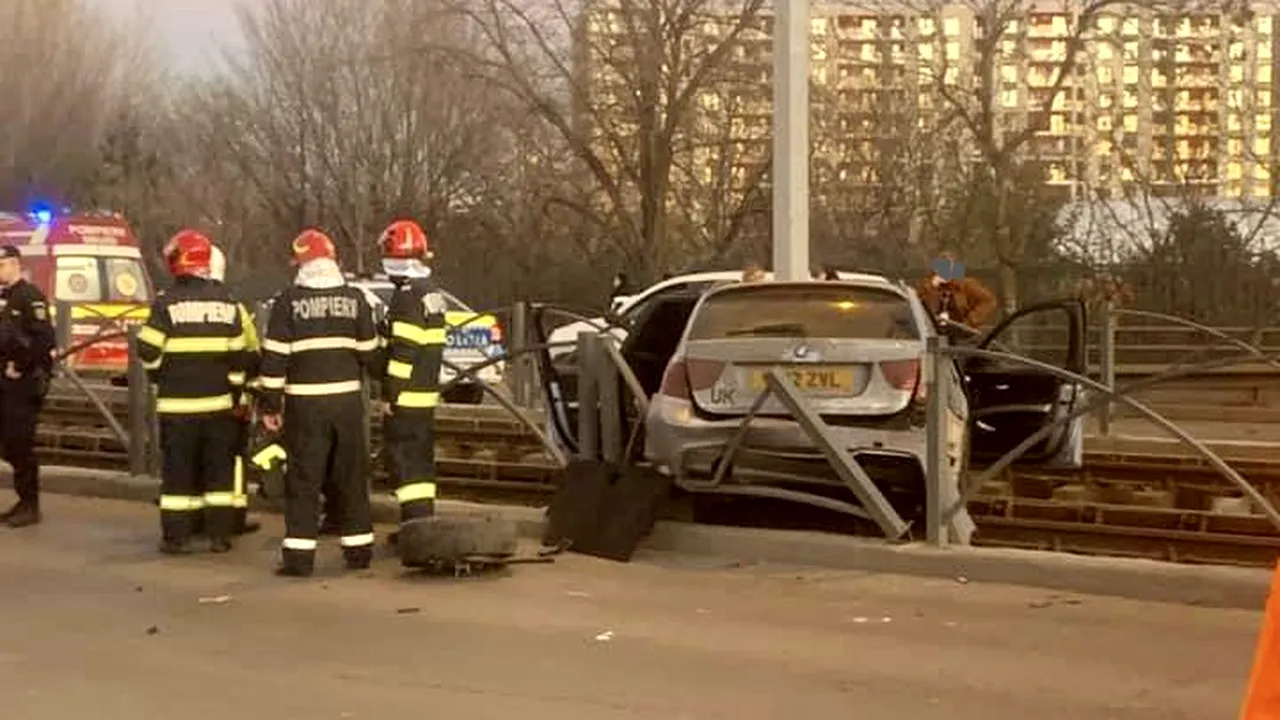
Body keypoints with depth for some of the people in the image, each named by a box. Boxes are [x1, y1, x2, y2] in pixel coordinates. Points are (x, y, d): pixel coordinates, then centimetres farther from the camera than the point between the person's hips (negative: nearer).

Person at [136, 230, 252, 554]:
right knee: (219, 468, 9)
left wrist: (163, 375, 9)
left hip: (177, 404, -3)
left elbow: (148, 351, -11)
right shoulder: (227, 302, 3)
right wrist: (235, 392, 15)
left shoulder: (167, 303, -10)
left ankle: (176, 536, 5)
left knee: (178, 469, 3)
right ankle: (220, 534, 10)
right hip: (218, 402, 3)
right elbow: (239, 355, 4)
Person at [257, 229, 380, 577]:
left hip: (305, 403, -3)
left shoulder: (289, 301, -6)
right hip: (348, 399, 3)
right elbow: (369, 353, 7)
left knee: (303, 479, 1)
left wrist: (270, 405, -1)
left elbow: (274, 357, -7)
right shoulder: (355, 299, 3)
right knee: (352, 476, 12)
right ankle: (359, 548, 17)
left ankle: (299, 555, -1)